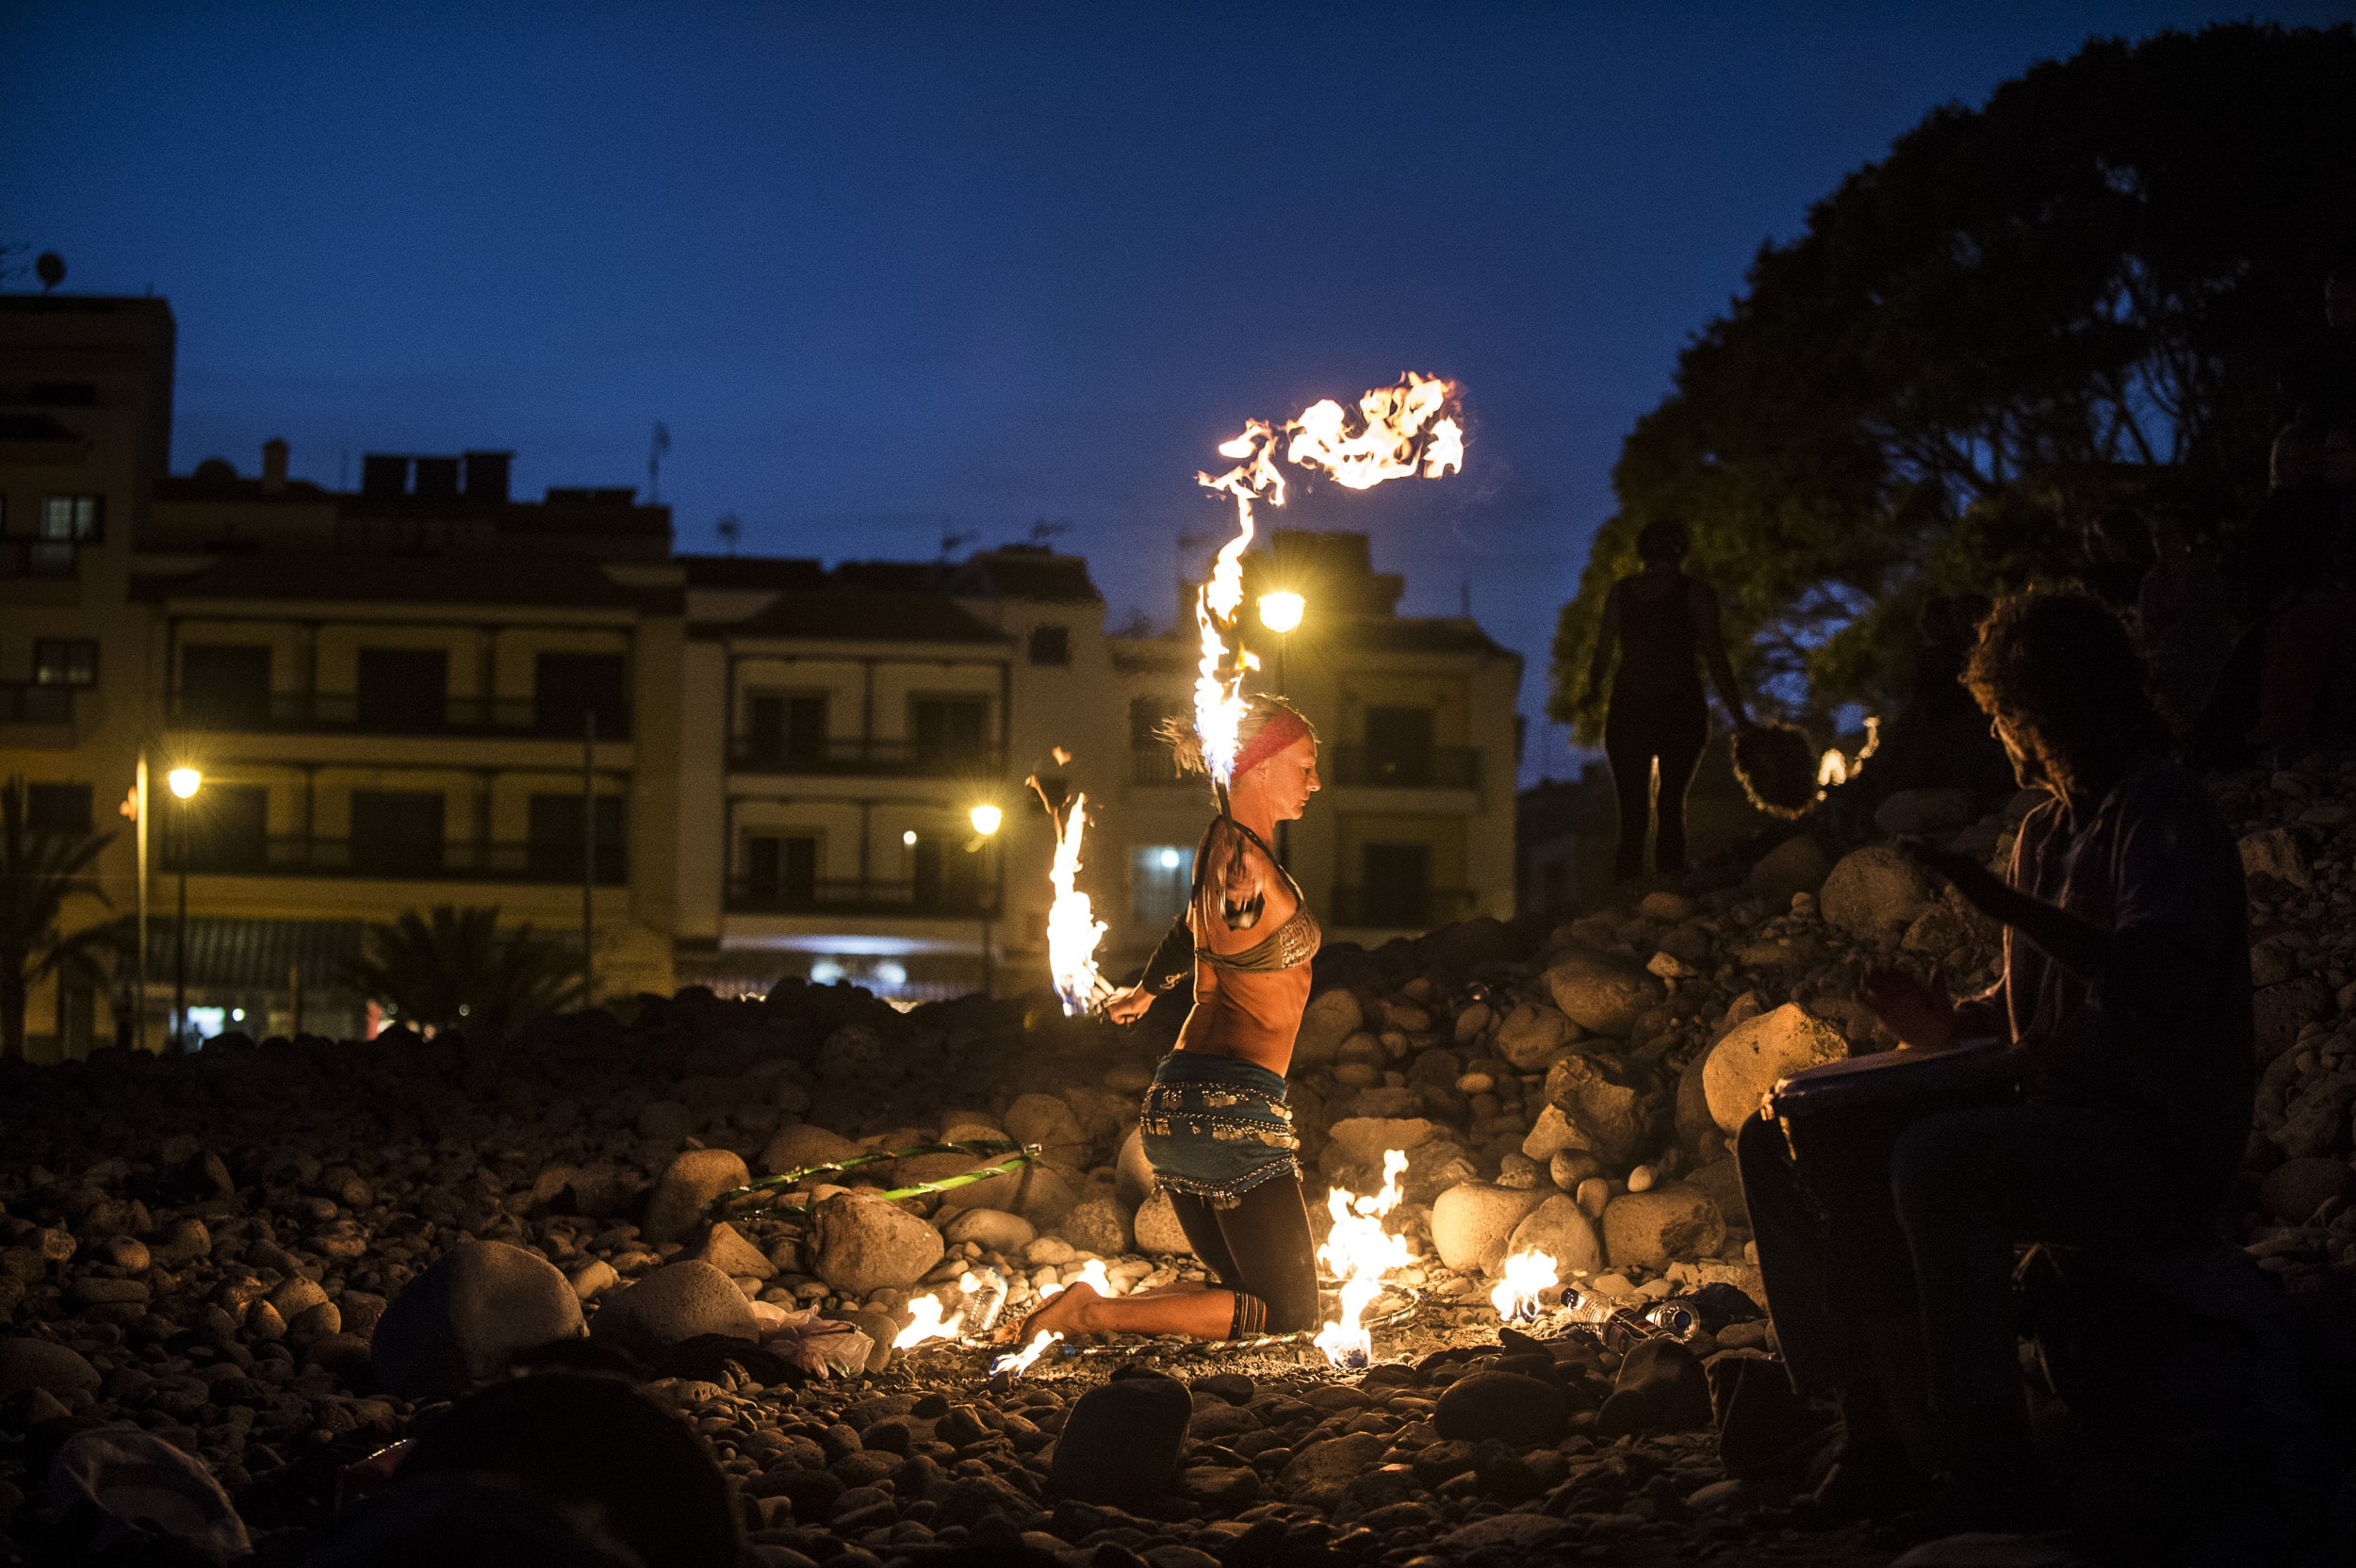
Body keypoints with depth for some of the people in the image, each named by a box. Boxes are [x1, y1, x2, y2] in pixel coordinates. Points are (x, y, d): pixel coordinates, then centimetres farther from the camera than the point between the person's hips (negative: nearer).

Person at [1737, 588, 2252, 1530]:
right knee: (1783, 1146, 1)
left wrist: (1994, 898, -32)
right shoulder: (2047, 830, 19)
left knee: (1934, 1161, -37)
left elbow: (2158, 981, -27)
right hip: (2061, 1121, 10)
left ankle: (1993, 1475, -30)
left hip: (2157, 1147, -10)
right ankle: (1873, 1425, -4)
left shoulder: (2165, 812, -9)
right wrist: (1946, 1024, 3)